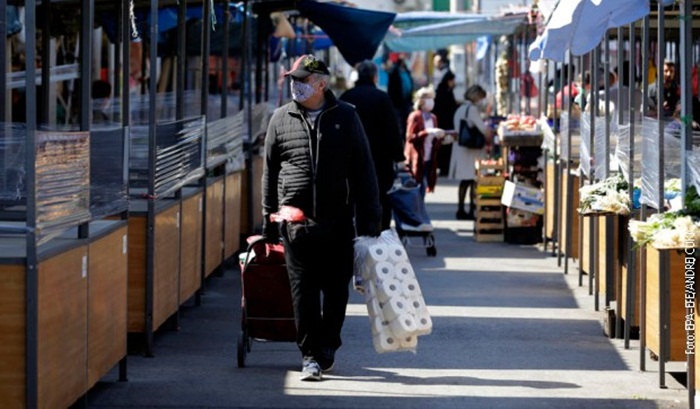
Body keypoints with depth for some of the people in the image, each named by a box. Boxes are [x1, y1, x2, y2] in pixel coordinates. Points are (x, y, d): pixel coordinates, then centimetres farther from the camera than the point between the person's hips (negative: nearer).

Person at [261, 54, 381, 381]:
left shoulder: (345, 117, 4)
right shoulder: (281, 119, 7)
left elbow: (363, 171, 6)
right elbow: (269, 172, 13)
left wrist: (369, 220, 2)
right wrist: (269, 220, 11)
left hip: (338, 220, 0)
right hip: (297, 222, 0)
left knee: (337, 289, 7)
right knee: (304, 290, -2)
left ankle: (327, 348, 23)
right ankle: (310, 355, 3)